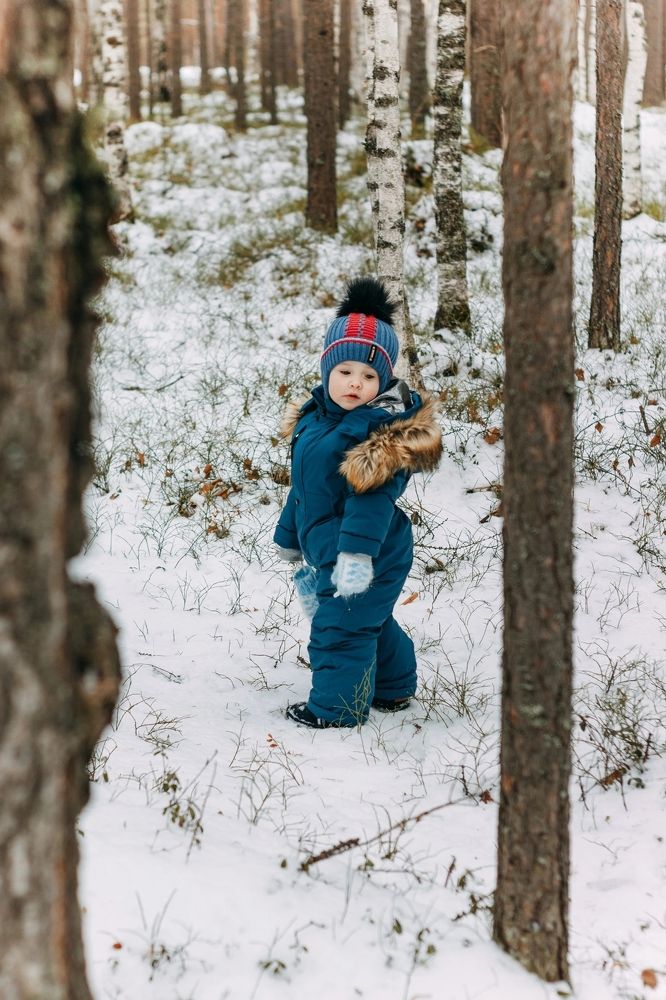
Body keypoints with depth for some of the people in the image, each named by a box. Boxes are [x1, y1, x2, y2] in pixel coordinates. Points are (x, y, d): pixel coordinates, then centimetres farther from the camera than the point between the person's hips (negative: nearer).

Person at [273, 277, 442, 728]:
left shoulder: (381, 432, -22)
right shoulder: (315, 420, 6)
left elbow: (370, 500, -29)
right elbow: (303, 487, 17)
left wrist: (357, 555, -34)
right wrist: (289, 536, 24)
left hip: (365, 557, -10)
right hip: (328, 553, 10)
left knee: (339, 628, -2)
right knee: (372, 622, 24)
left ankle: (336, 708, 13)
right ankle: (394, 688, 42)